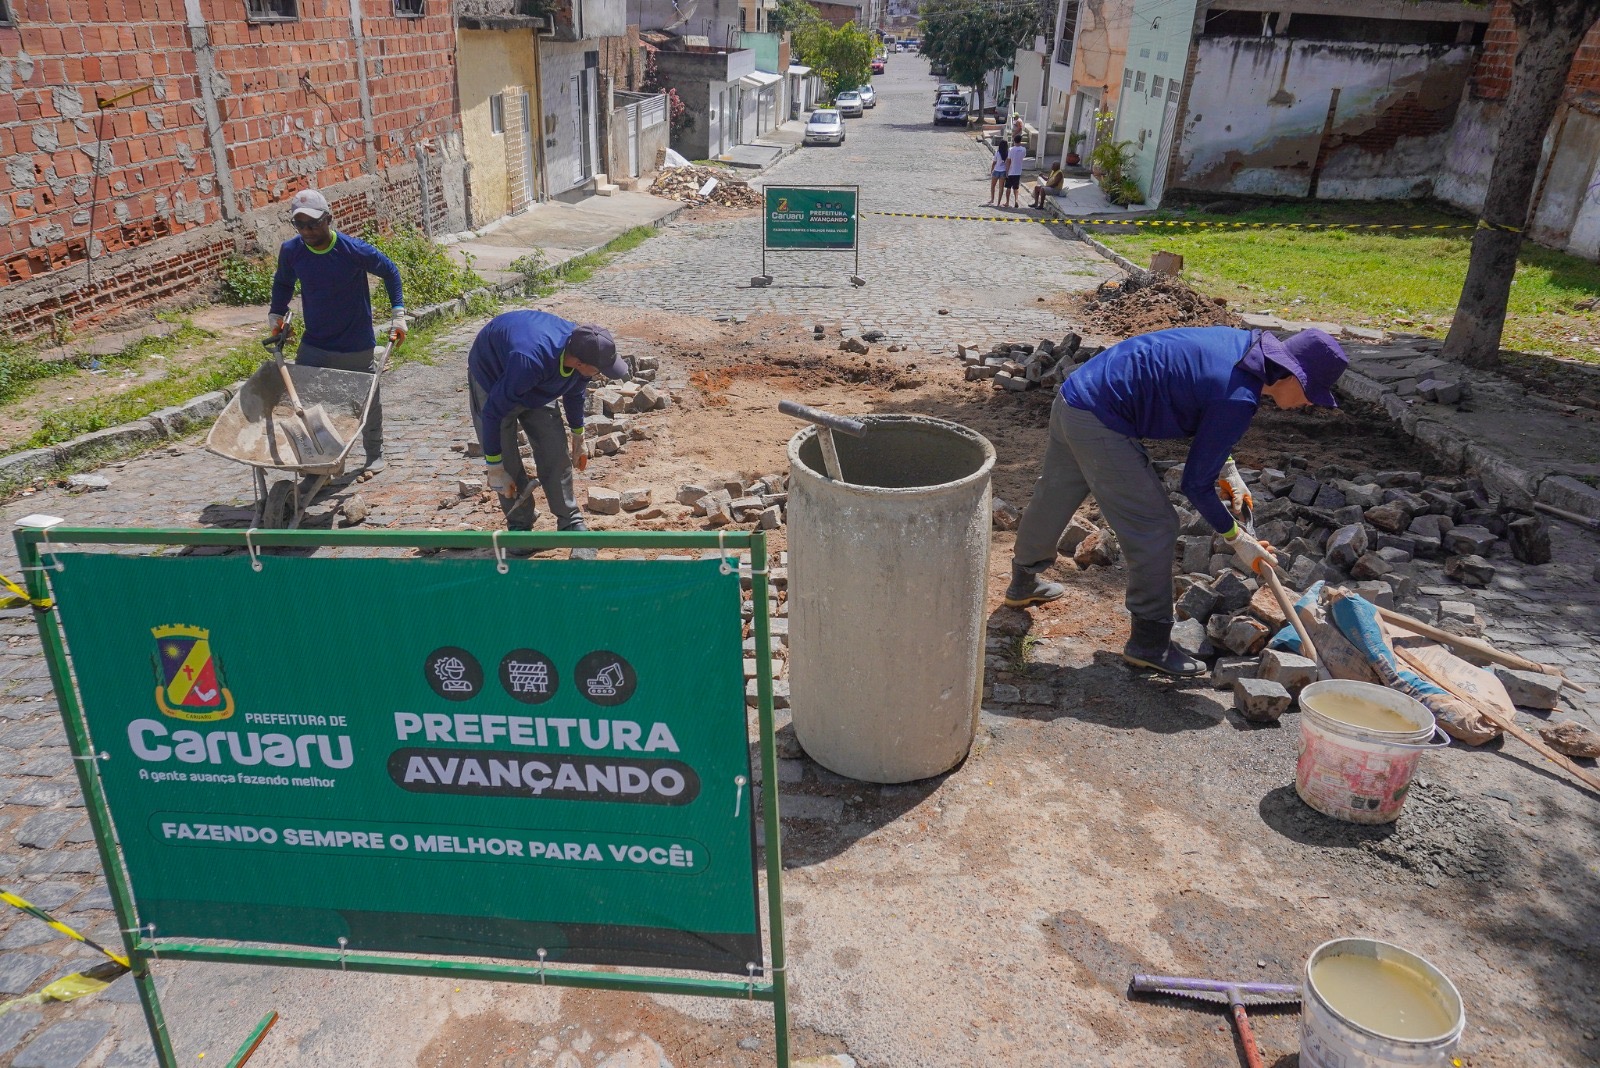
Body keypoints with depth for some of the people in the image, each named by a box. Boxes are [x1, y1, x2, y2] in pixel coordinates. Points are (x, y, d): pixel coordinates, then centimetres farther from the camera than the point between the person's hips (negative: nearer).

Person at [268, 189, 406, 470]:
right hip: (313, 346, 3)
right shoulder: (291, 251, -8)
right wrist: (275, 314, 5)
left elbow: (390, 272, -2)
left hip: (357, 348, -3)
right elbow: (282, 283, 14)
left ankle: (375, 455, 34)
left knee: (368, 402, 12)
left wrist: (398, 313, -4)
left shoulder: (355, 250, -19)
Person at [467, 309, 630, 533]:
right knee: (506, 461, -10)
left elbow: (574, 393, 0)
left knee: (555, 452, -2)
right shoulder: (532, 360, -47)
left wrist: (578, 437, 13)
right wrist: (494, 467, -29)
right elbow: (494, 411, -36)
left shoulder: (580, 348, -24)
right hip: (492, 377, -5)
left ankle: (570, 522, 8)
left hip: (537, 387, 5)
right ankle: (519, 525, 8)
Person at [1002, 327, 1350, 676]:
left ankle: (1023, 583, 49)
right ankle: (1149, 644, 11)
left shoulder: (1243, 342, 7)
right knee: (1155, 529, -1)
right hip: (1100, 424, -10)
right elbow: (1196, 484, -11)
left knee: (1052, 500, 26)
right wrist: (1237, 539, 2)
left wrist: (1228, 469, 19)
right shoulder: (1239, 400, -19)